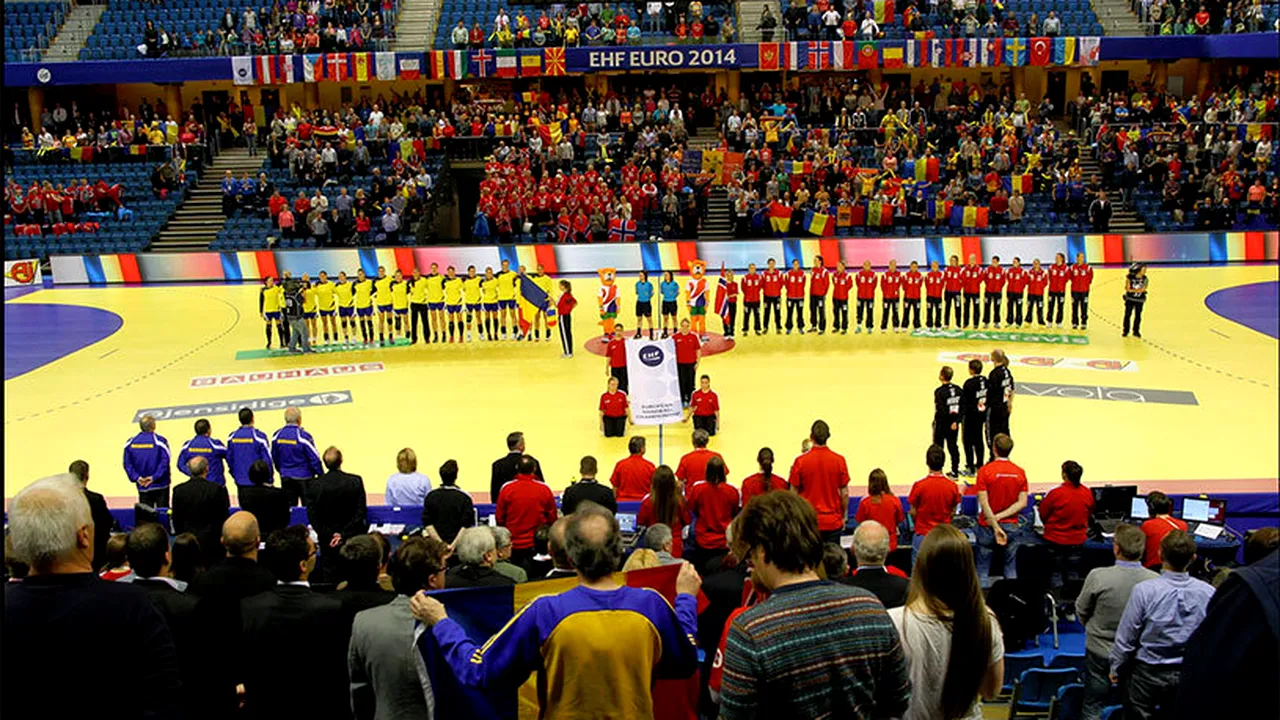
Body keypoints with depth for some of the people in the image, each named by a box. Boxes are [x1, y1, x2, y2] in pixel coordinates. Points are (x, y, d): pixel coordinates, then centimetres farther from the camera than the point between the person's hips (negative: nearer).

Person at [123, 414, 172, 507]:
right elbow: (164, 461, -18)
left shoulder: (131, 443, 0)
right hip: (160, 485, -3)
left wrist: (136, 477, -6)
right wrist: (154, 477, -14)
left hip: (142, 488, 3)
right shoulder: (160, 441, -12)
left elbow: (127, 464, -1)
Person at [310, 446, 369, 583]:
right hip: (353, 540, 0)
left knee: (329, 577, 8)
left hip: (327, 540, 0)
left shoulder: (317, 484, -9)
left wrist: (330, 534, -6)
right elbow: (361, 512, -11)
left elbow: (312, 514, -7)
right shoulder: (356, 481, -10)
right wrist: (344, 534, -9)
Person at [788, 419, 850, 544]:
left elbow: (793, 494, -1)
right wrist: (844, 517, 13)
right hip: (833, 522, 1)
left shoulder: (800, 461, -7)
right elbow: (844, 493, 0)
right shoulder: (839, 460, -5)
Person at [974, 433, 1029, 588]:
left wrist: (996, 527, -14)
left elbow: (983, 503, -15)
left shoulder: (985, 471, -10)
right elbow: (1022, 502, -5)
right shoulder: (1020, 472, -1)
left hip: (987, 526, -3)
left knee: (983, 569, 6)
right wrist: (1001, 516, -8)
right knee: (1011, 569, 11)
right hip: (1011, 526, 3)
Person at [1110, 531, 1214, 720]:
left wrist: (1116, 668, 2)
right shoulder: (1208, 593, -14)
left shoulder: (1145, 590, -22)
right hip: (1188, 675, 3)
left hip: (1148, 673, -3)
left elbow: (1125, 637, -13)